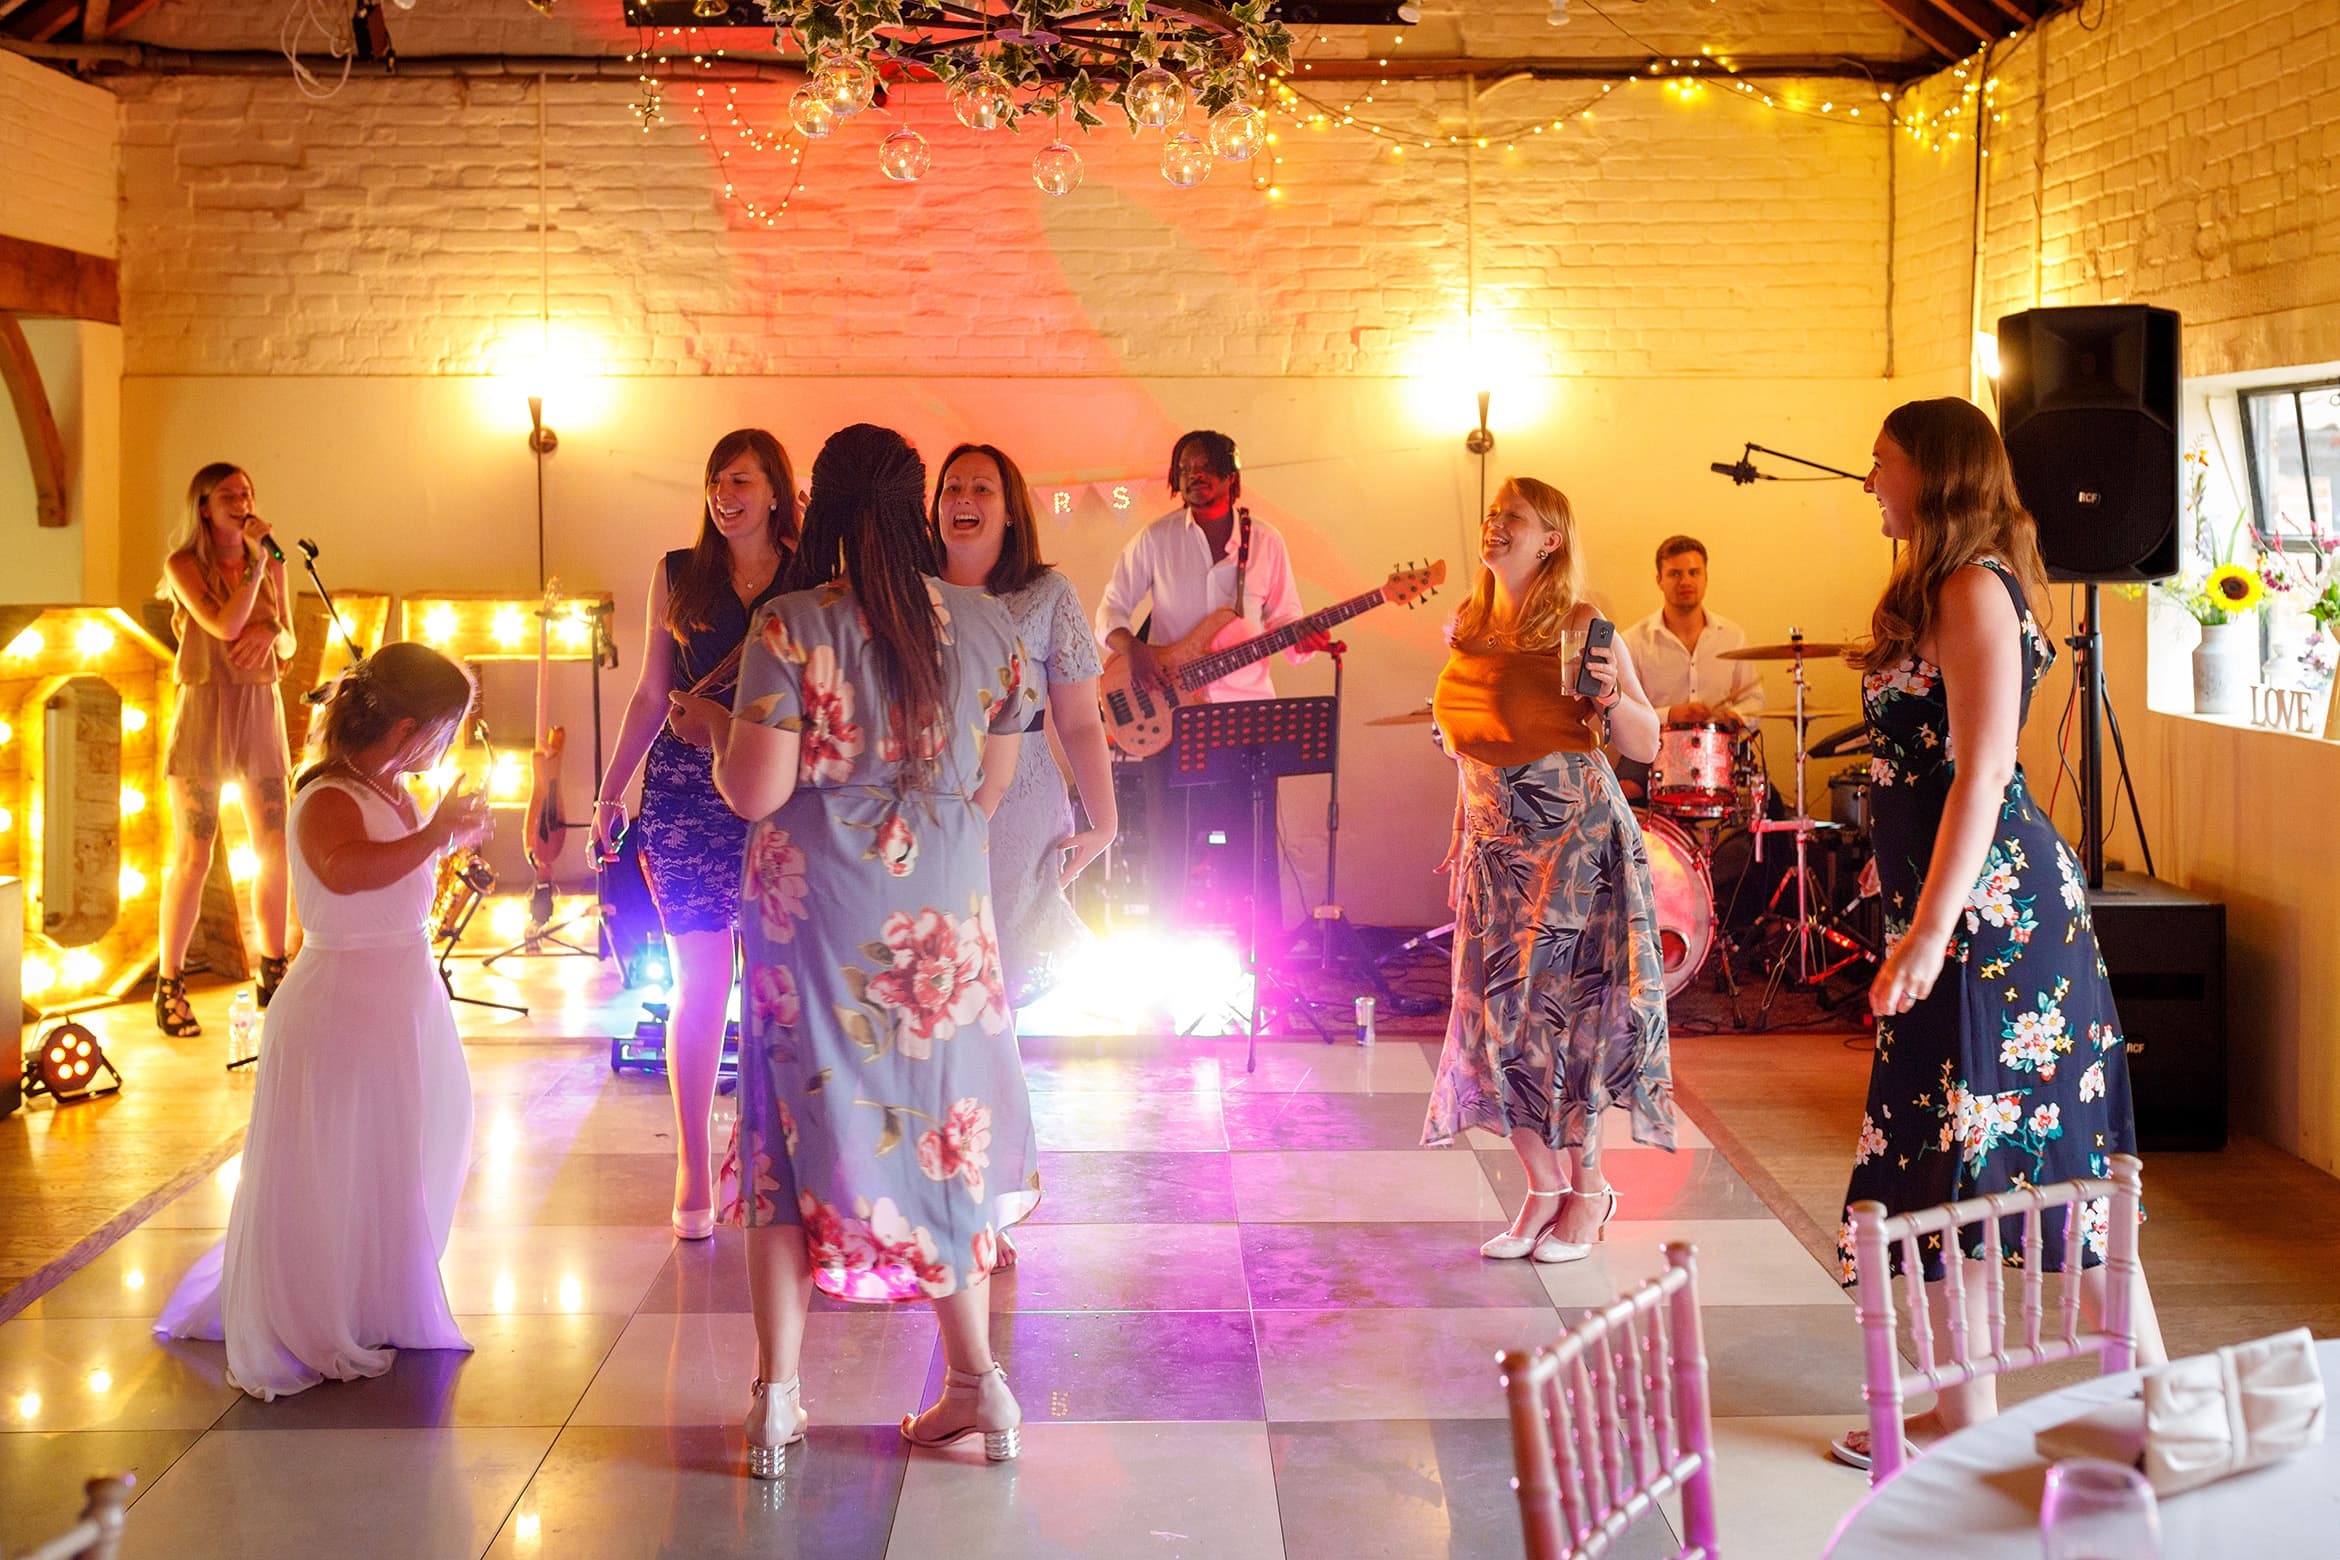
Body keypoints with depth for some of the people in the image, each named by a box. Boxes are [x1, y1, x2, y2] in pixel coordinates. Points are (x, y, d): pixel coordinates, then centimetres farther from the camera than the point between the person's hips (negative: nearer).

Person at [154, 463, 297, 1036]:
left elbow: (289, 645, 12)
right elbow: (224, 626, -19)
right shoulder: (185, 566, -4)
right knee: (193, 856, -4)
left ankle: (273, 974, 17)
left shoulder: (271, 564, 8)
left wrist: (270, 631, -10)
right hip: (204, 710, -4)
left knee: (274, 850, 4)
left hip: (261, 711, 4)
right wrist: (256, 559, -16)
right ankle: (169, 986, 4)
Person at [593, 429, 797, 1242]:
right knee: (700, 984, -1)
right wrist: (610, 792, 10)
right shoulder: (677, 574, 9)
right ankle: (693, 1173, 8)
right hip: (685, 792, 0)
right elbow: (650, 695, 12)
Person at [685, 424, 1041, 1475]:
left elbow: (753, 793, -14)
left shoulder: (791, 627, -12)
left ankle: (776, 1400, 12)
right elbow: (993, 788, 6)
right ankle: (977, 1384, 18)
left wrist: (713, 723, 5)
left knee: (795, 1130, 9)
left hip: (814, 916, -3)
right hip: (946, 914, 3)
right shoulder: (985, 623, -1)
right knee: (940, 1129, 15)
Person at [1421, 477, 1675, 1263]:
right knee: (1494, 1013, 3)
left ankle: (1589, 1188, 11)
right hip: (1493, 839, 6)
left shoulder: (1583, 629, -8)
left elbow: (1647, 745, -6)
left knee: (1553, 1005, -5)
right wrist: (1462, 836, 14)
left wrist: (1611, 696, -23)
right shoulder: (1466, 630, 9)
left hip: (1574, 833, -6)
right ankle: (1544, 1188, 15)